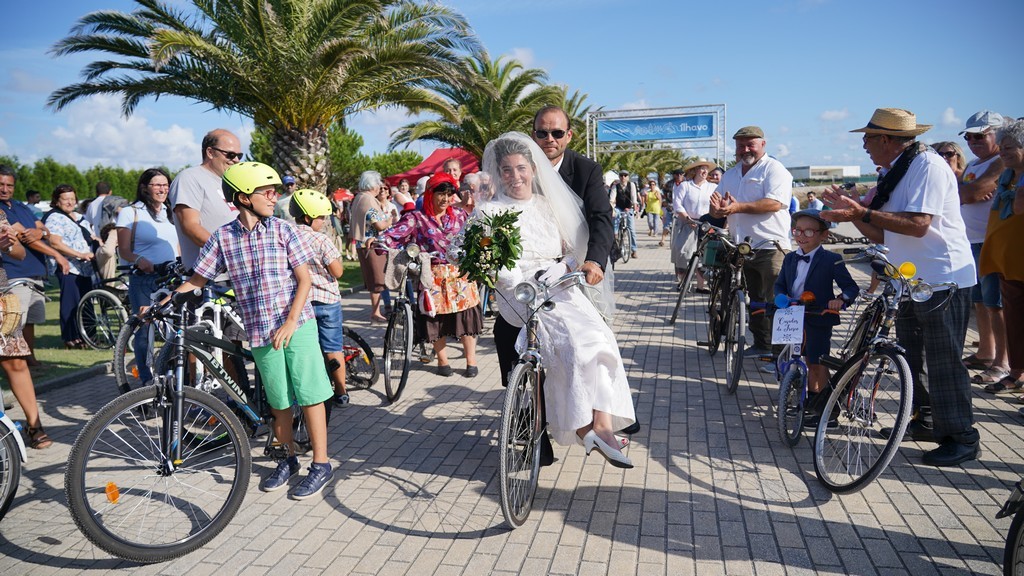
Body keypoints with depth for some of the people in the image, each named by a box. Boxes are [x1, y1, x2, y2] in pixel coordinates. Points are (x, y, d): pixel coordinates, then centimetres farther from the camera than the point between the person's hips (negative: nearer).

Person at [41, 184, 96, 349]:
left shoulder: (80, 217, 20)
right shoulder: (54, 218, -6)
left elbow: (90, 237, 30)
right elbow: (55, 243, -17)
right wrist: (80, 255, -21)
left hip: (85, 268, 8)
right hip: (68, 268, -8)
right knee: (71, 304, -7)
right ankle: (71, 338, -1)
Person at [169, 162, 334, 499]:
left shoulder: (283, 230, -2)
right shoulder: (222, 238, 1)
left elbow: (304, 280, -4)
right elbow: (196, 281, 8)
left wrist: (290, 322, -14)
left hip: (297, 325, -2)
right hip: (260, 332, 2)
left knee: (309, 394, 0)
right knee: (278, 401, 11)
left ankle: (320, 464, 11)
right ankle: (289, 458, 30)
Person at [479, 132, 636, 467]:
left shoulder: (548, 206, 20)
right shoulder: (491, 213, 7)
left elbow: (569, 251, 19)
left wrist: (567, 267, -2)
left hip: (559, 289, 4)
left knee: (597, 337, -24)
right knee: (574, 342, -29)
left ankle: (602, 424, -27)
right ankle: (587, 427, -21)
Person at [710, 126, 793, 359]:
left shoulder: (774, 169, -4)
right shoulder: (730, 174, 19)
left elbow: (775, 203, -19)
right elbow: (716, 208, 15)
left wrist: (738, 207, -26)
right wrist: (718, 209, -10)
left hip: (771, 247, -7)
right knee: (755, 300, 14)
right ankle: (761, 344, 24)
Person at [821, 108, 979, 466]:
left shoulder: (927, 165, -14)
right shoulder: (892, 174, 14)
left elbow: (917, 225, -25)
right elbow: (882, 236, 11)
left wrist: (862, 212, -25)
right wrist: (850, 209, 2)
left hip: (942, 279, -9)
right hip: (910, 280, 10)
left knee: (943, 363, -4)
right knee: (911, 356, 15)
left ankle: (961, 439, 7)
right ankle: (921, 421, 29)